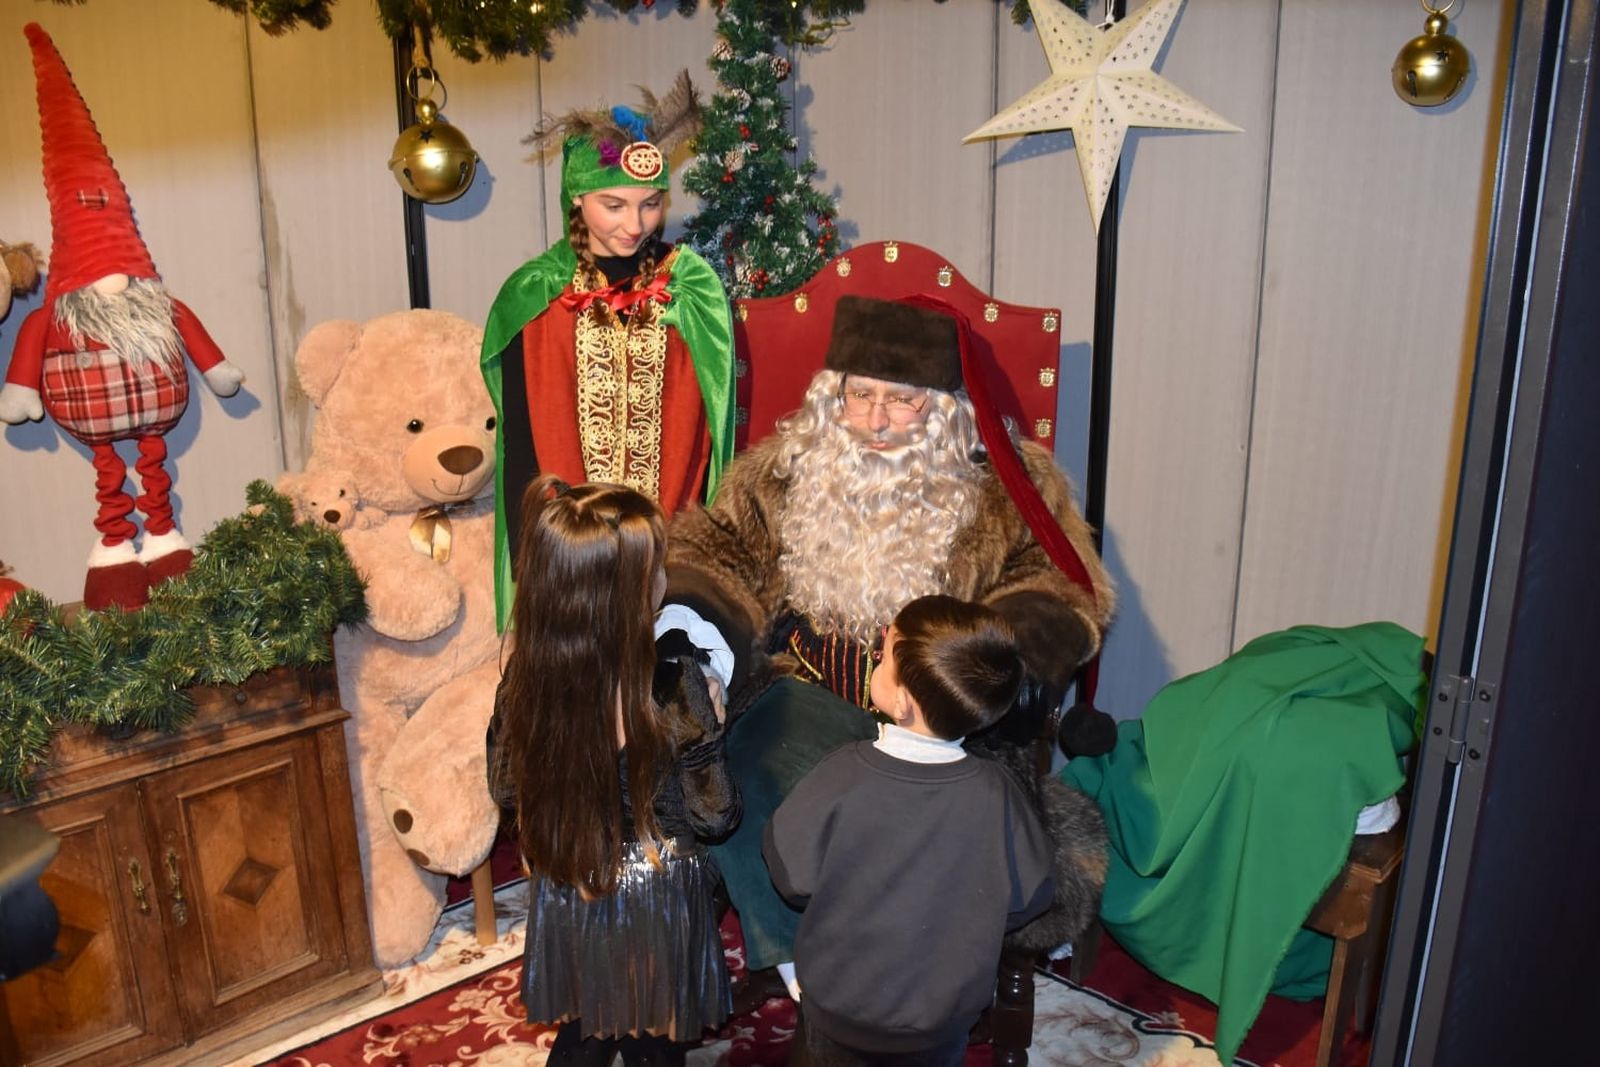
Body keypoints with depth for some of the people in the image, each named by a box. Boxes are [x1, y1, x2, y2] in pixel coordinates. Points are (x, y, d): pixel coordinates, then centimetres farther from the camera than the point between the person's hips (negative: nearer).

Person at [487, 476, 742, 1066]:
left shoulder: (522, 675, -17)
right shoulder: (675, 689, -30)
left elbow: (504, 786, -1)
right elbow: (713, 815, -18)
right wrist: (711, 728, -4)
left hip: (565, 902, 3)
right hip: (654, 909, -3)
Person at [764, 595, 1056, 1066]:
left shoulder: (843, 774, -28)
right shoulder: (995, 790, -23)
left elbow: (793, 876, -16)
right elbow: (1029, 897, -10)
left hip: (839, 1006, -1)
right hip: (946, 1013, 2)